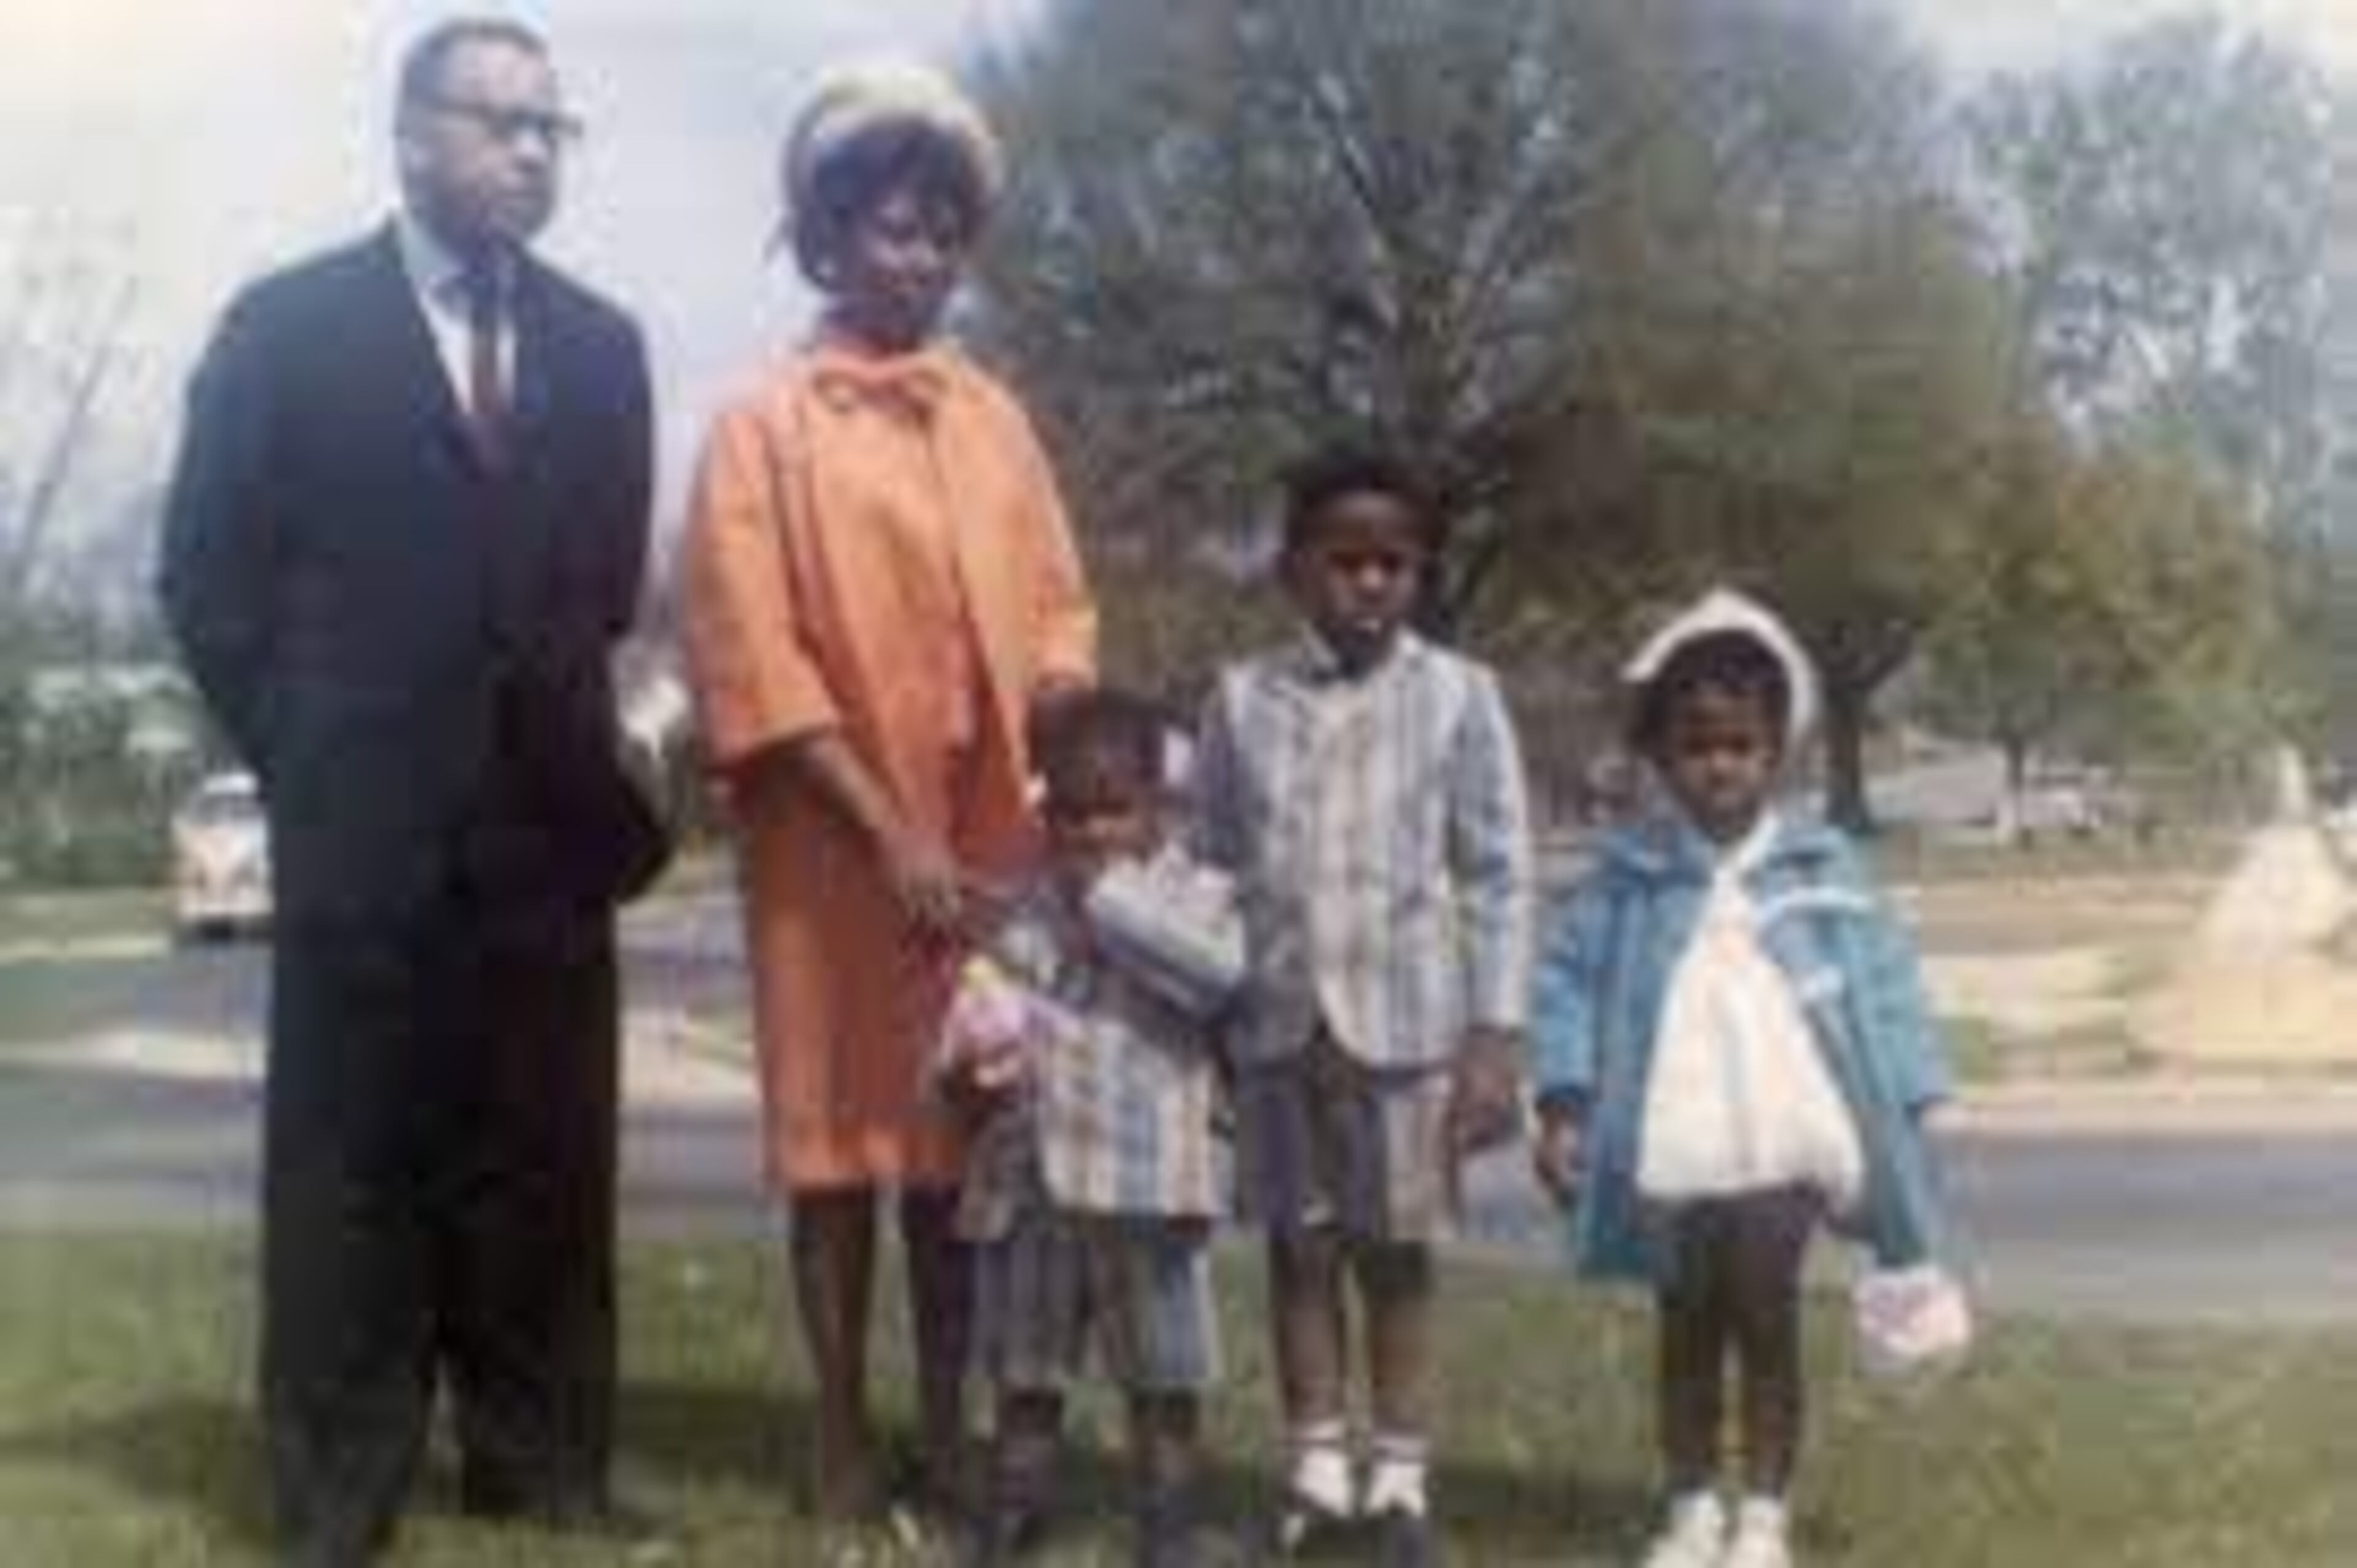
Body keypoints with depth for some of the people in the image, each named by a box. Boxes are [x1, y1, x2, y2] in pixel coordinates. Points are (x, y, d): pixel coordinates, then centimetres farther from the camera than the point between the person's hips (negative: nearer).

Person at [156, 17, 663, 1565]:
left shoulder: (601, 345, 11)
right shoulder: (290, 324, 1)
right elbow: (210, 576, 2)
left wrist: (578, 749, 9)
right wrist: (309, 759, 2)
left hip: (551, 825, 3)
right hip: (365, 828, -3)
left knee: (546, 1166, 7)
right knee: (352, 1166, 4)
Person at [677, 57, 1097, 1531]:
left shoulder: (995, 419, 11)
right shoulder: (766, 426, -2)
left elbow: (1058, 620, 12)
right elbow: (751, 655, -9)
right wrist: (889, 834, -16)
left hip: (986, 841, 4)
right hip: (835, 840, -4)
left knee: (963, 1132, 7)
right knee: (838, 1129, 2)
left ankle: (950, 1430, 16)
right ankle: (846, 1435, 12)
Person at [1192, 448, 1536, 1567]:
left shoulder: (1456, 695, -3)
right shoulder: (1242, 698, 3)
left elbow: (1499, 876, -3)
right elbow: (1210, 870, 8)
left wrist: (1495, 1035, -8)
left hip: (1407, 1024, -2)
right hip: (1277, 1026, 2)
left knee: (1397, 1255, 7)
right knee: (1298, 1247, 10)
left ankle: (1400, 1478, 20)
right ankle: (1316, 1469, 23)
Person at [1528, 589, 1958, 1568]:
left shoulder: (1818, 870, -2)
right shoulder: (1628, 877, -1)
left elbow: (1881, 984, 0)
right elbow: (1568, 981, -2)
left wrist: (1902, 1114, -4)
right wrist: (1562, 1104, -11)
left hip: (1779, 1146, -1)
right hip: (1666, 1153, 1)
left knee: (1766, 1323, 6)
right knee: (1686, 1332, 14)